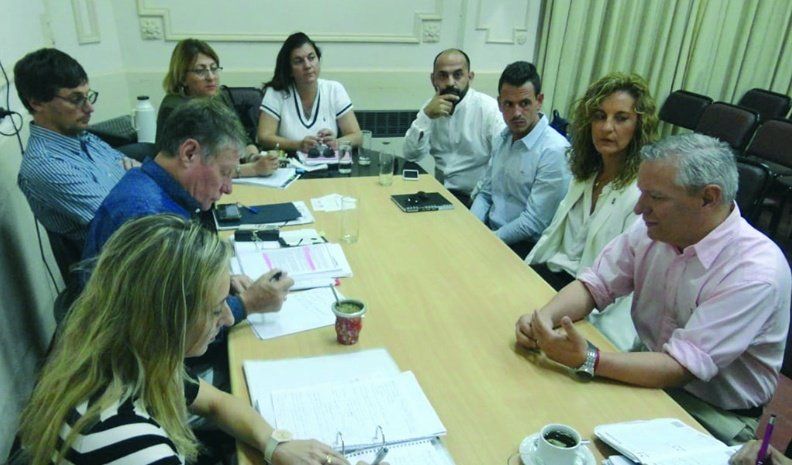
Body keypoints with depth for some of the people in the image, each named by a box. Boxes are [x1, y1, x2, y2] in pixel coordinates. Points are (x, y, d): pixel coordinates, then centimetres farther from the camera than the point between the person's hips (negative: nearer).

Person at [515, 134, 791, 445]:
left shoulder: (756, 272, -26)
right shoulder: (654, 229, -8)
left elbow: (680, 368, -28)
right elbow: (594, 285, -3)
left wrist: (587, 360, -38)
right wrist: (544, 318, -23)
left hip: (715, 414, -5)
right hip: (652, 373, 5)